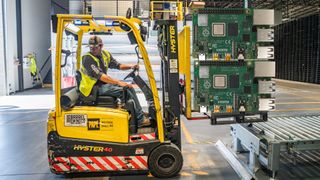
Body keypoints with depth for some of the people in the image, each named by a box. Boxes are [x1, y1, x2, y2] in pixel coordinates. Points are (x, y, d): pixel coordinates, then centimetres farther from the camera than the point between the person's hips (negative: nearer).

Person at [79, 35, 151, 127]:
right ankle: (140, 119, -14)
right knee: (124, 91, -20)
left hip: (104, 83, 9)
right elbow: (100, 76, -28)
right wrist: (119, 82, -33)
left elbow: (117, 65, 16)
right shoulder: (87, 59, -18)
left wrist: (131, 66, -2)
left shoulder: (105, 54, 7)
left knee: (129, 88, 2)